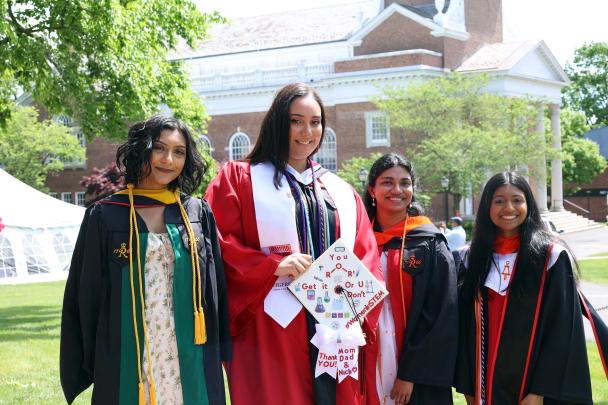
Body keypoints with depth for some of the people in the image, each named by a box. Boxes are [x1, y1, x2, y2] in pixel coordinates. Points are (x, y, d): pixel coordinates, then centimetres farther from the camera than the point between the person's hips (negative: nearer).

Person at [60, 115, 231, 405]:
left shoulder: (198, 214, 6)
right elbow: (86, 293, 1)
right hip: (126, 359, -1)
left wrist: (218, 354, 2)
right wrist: (88, 366, -2)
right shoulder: (105, 216, 0)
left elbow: (216, 289, 7)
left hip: (189, 360, 2)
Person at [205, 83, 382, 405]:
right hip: (273, 331, -4)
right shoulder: (238, 179, 5)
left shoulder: (341, 193, 19)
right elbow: (220, 245, -5)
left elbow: (366, 258, 15)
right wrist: (273, 266, -17)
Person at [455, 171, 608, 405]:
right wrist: (468, 386, 2)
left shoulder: (550, 255, -8)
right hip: (489, 385, 4)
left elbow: (562, 330, -11)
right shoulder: (476, 257, 4)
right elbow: (467, 326, 6)